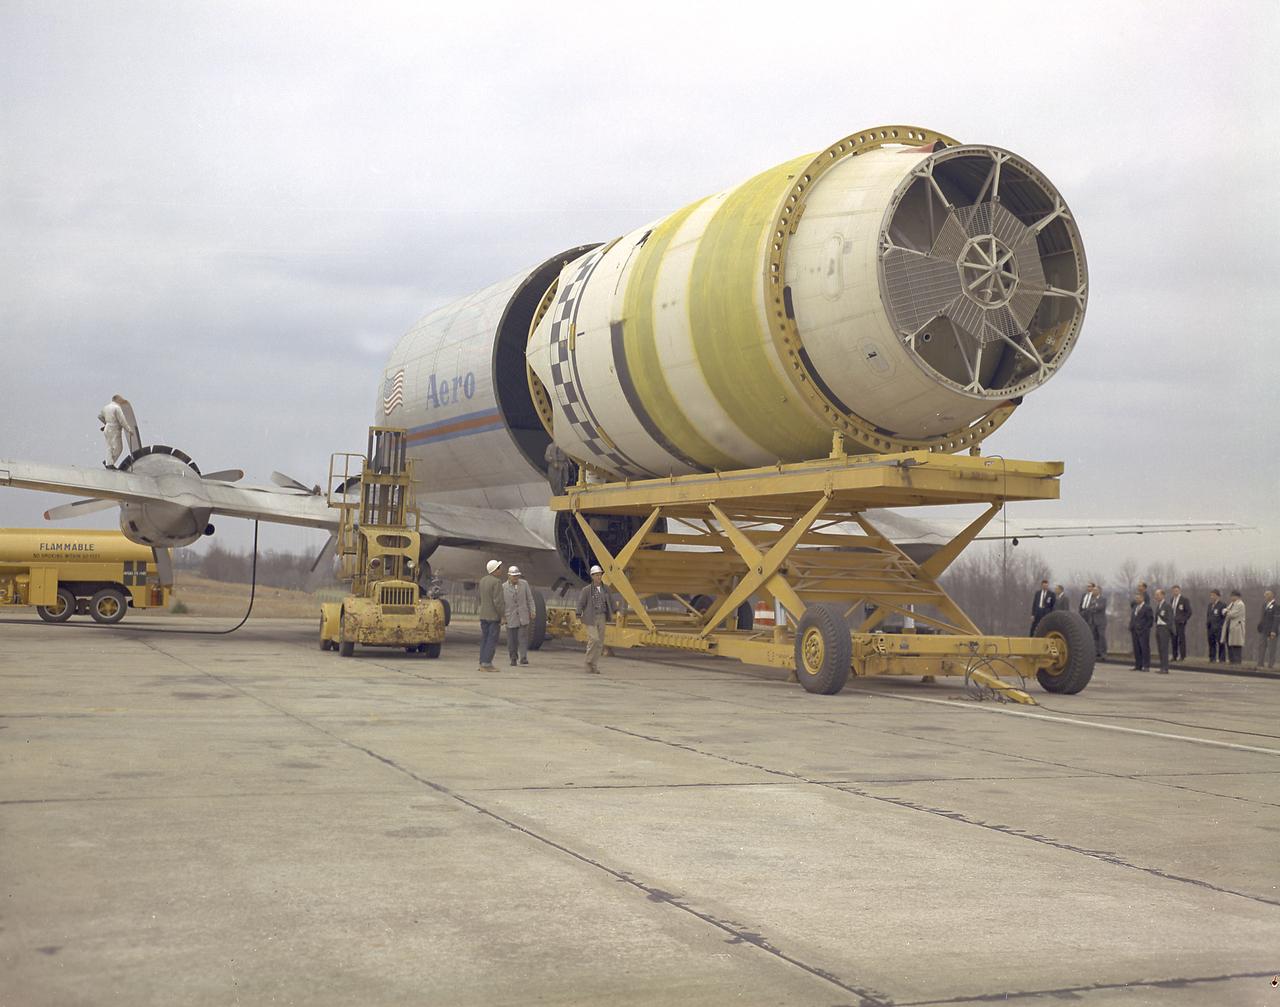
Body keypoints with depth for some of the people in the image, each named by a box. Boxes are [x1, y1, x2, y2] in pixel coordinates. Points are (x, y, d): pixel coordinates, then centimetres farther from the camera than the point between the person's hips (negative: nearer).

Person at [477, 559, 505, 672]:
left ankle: (482, 664, 10)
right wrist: (502, 616, -15)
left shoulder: (482, 580, 9)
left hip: (483, 615, 8)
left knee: (484, 640, 10)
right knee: (492, 641, -4)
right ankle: (487, 664, -7)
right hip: (494, 616, -8)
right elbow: (497, 601, -20)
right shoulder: (497, 582, -16)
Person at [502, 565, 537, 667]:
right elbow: (501, 603, -3)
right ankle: (513, 659, 19)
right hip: (510, 617, 0)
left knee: (523, 637, -10)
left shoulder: (524, 583, -3)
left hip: (523, 616, 0)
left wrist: (531, 612, -2)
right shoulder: (503, 587, -7)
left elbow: (529, 598, 2)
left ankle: (523, 658, -12)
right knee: (512, 639, 4)